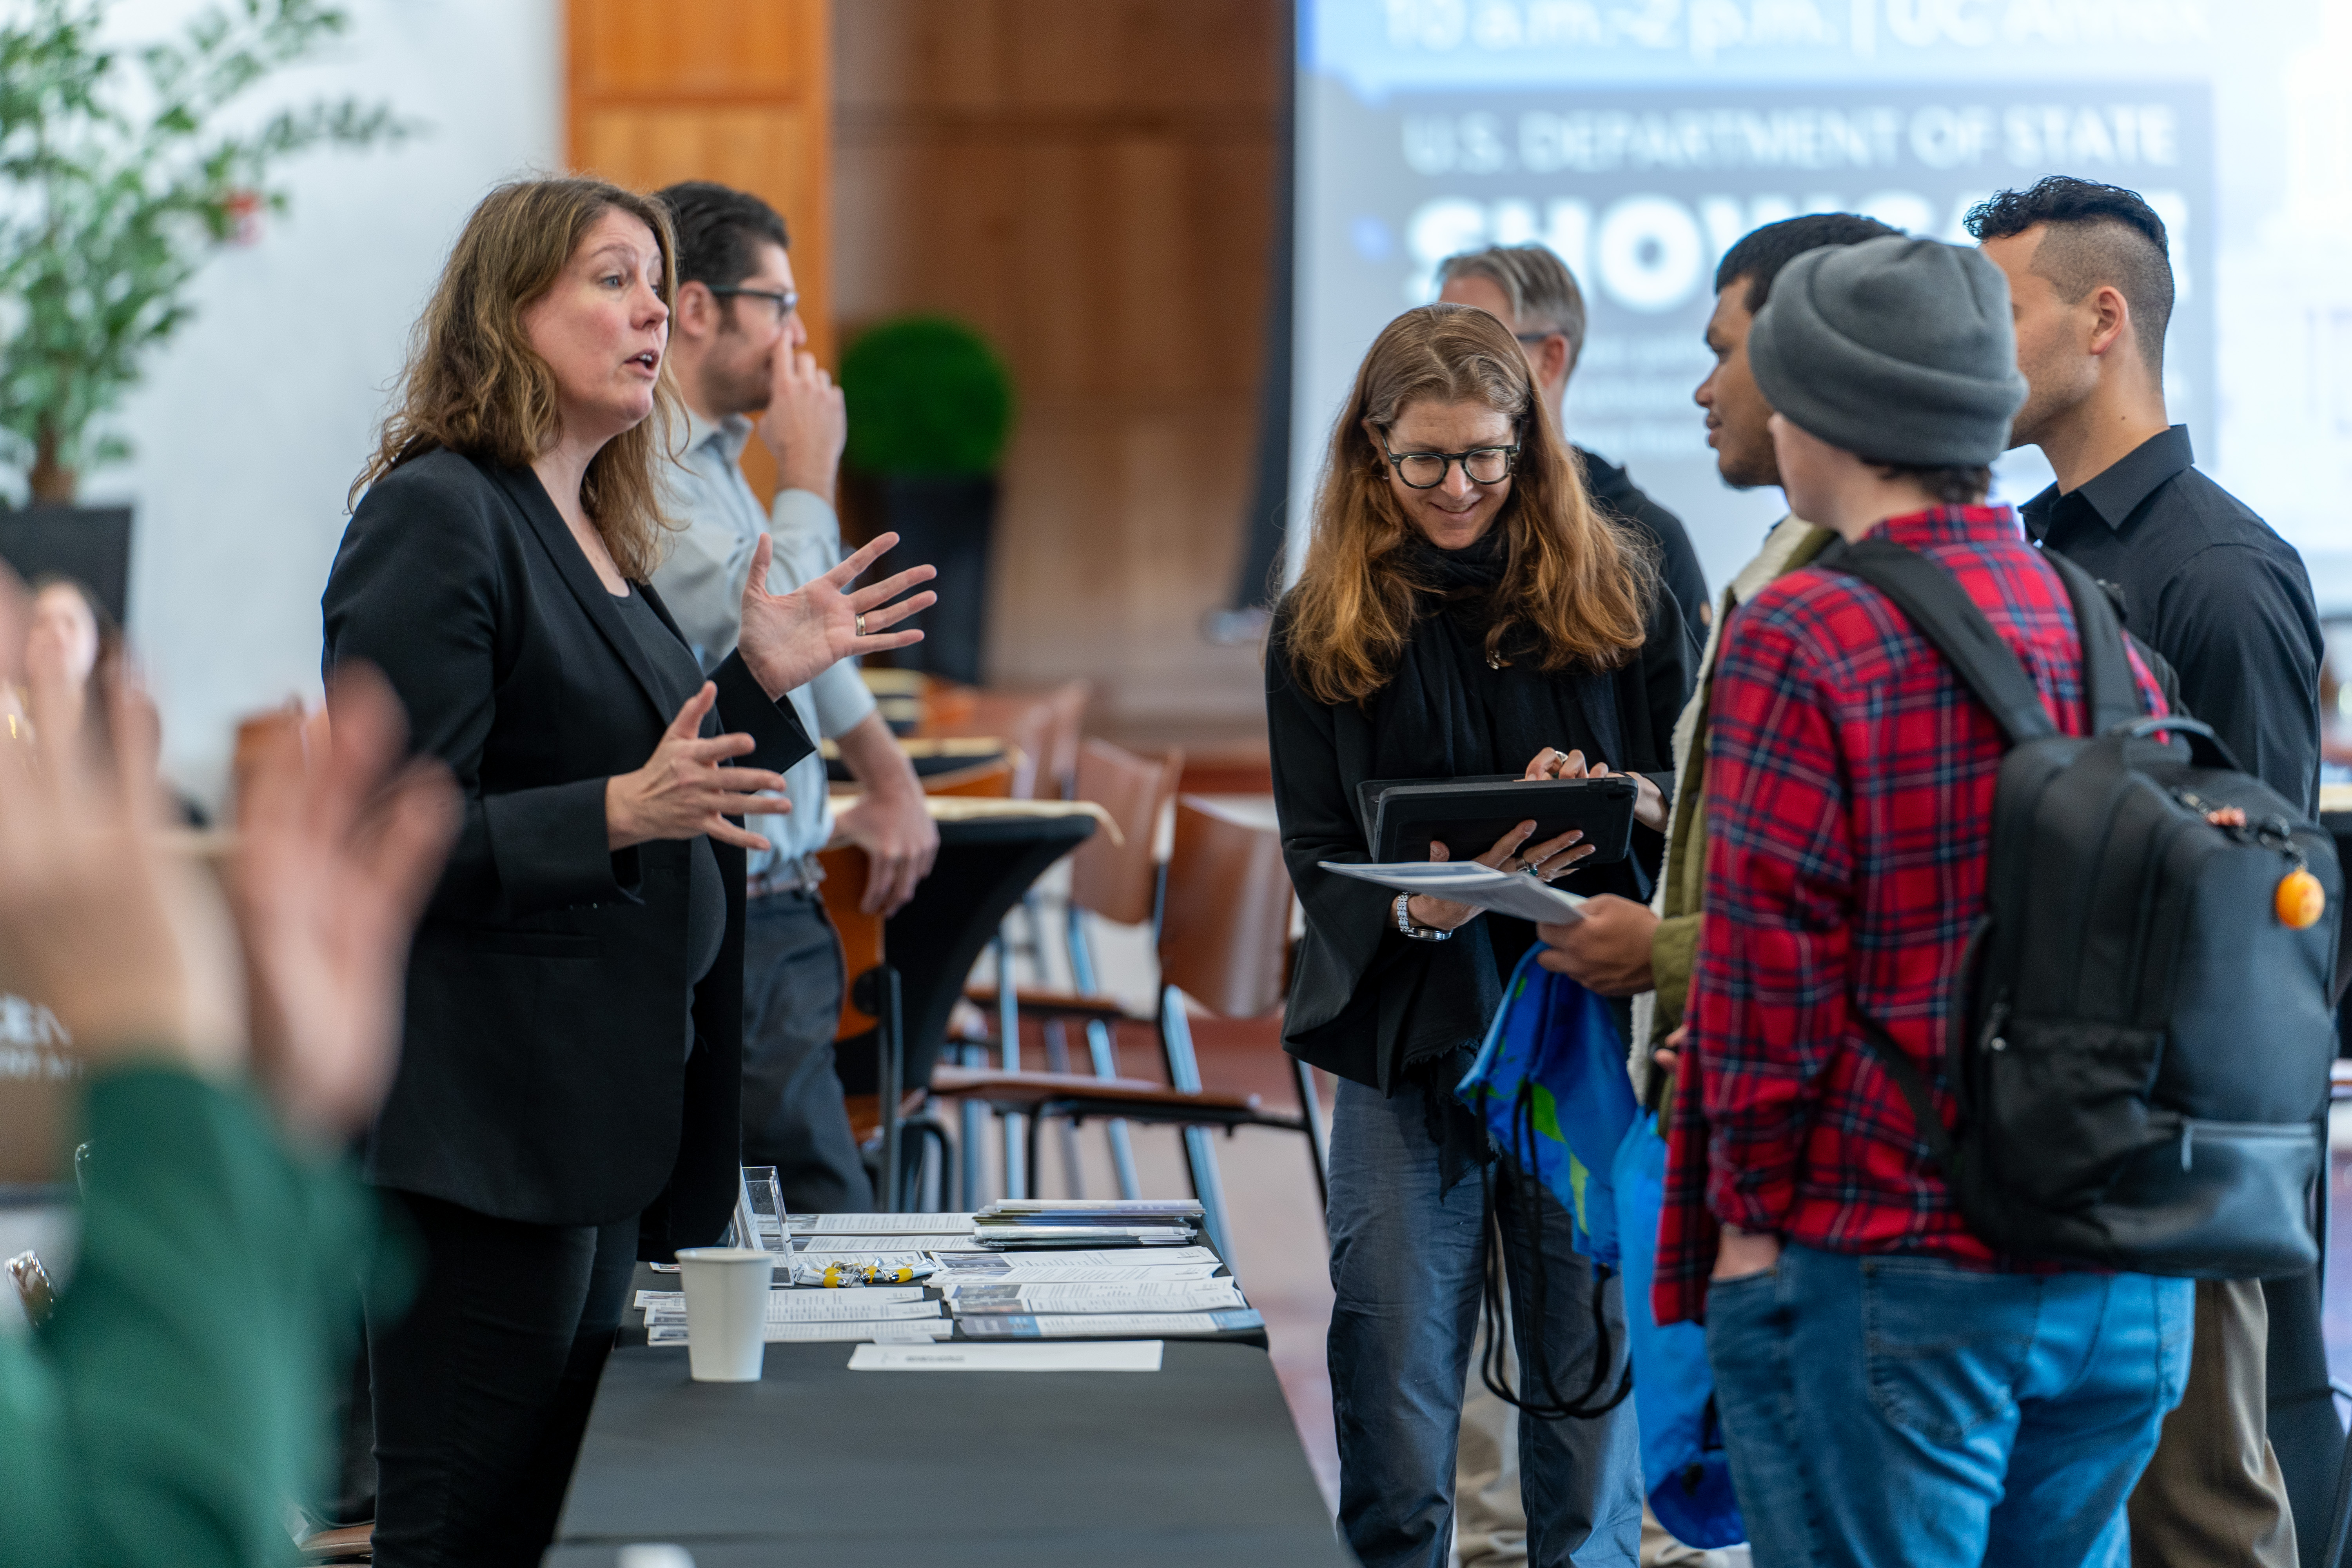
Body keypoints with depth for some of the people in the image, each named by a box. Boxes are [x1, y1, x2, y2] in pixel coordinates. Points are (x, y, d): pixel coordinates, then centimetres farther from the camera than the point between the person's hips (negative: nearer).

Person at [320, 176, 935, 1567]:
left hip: (604, 1112, 9)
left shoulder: (602, 535, 17)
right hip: (484, 1124, -9)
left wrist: (763, 683, 13)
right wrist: (623, 812, -29)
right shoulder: (436, 517, -12)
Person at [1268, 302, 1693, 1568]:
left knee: (1594, 1394, 5)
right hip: (1408, 1044, 0)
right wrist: (1423, 905, -21)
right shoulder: (1322, 629, 2)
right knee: (1395, 1438, 1)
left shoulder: (1617, 591, 3)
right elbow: (1320, 860, -1)